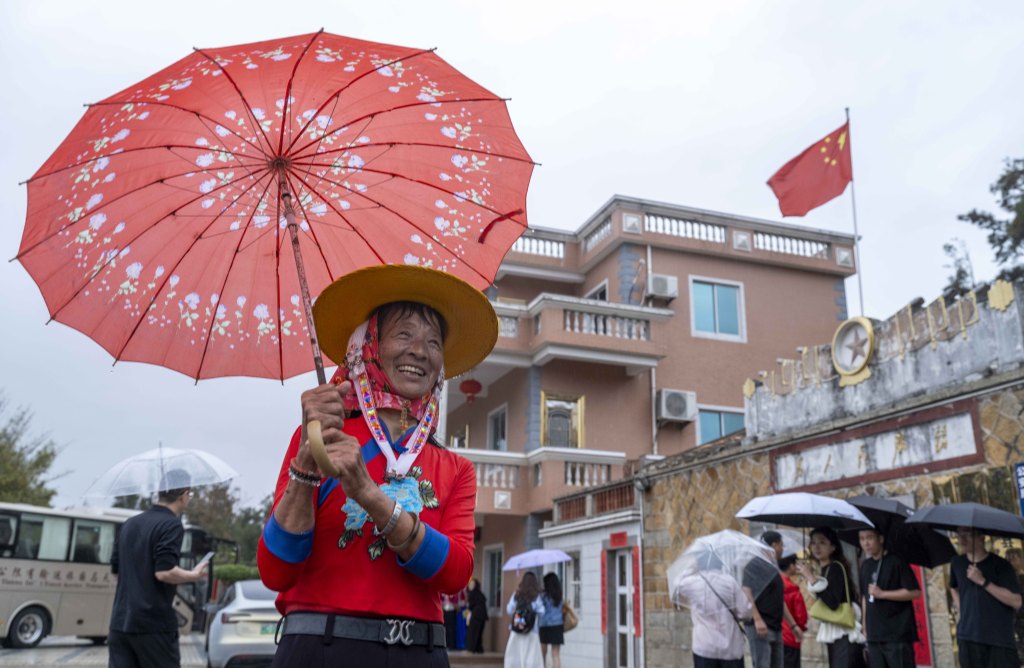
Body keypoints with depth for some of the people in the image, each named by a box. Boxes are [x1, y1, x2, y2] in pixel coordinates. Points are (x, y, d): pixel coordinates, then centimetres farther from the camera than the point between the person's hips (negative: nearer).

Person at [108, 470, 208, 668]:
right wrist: (194, 575, -5)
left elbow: (116, 568, 21)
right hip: (153, 623, -7)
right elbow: (164, 572, -21)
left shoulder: (130, 524, 14)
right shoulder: (171, 524, -11)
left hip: (120, 621, 7)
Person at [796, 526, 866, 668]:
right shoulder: (824, 570, 14)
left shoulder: (836, 568, -12)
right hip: (834, 633, 9)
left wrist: (812, 579, -21)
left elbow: (833, 603, -23)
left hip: (845, 633, -9)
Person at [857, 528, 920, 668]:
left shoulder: (896, 562, -8)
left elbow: (915, 592, -13)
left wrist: (882, 594, -17)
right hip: (874, 634, 6)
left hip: (898, 633, -6)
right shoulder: (865, 565, 12)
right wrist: (865, 625, 15)